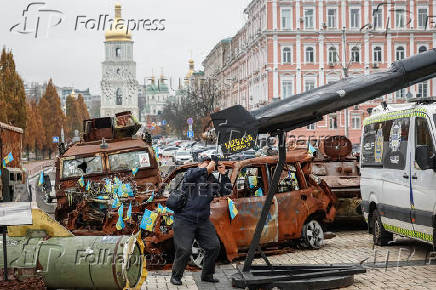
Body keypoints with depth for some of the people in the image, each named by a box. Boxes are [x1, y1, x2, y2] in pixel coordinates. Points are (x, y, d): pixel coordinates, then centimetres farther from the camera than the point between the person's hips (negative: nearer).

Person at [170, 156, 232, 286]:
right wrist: (207, 169, -21)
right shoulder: (192, 172, -2)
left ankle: (207, 275, 19)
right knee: (184, 250, -10)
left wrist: (223, 174, 1)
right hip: (185, 220, -6)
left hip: (203, 221, 6)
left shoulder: (212, 181, 14)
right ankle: (176, 276, 10)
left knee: (214, 246, 2)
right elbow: (189, 176, -25)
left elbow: (226, 191, 12)